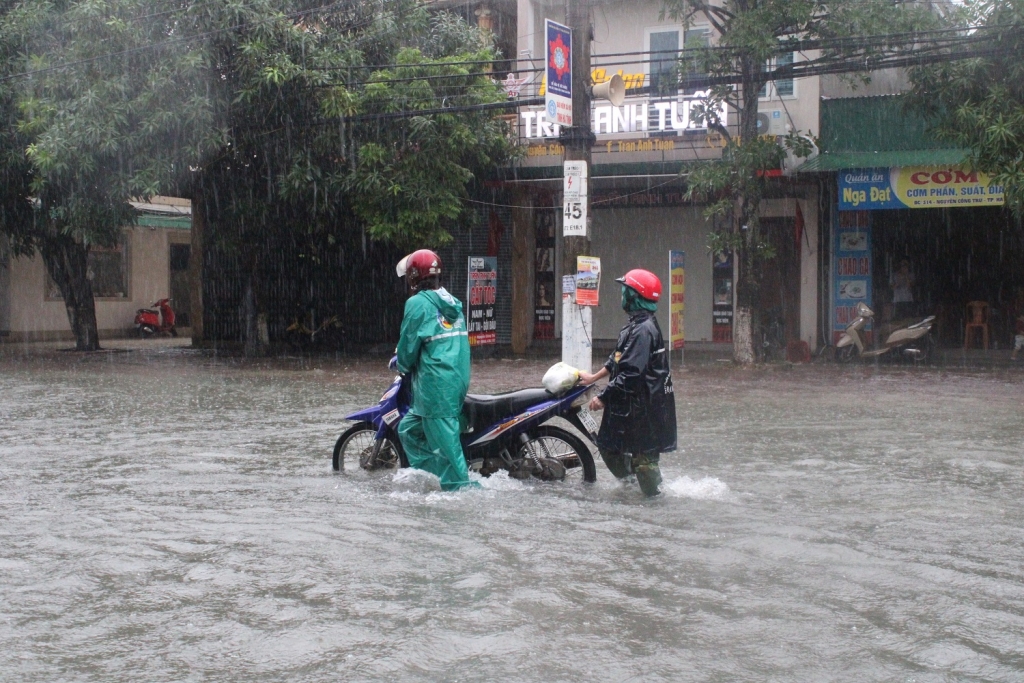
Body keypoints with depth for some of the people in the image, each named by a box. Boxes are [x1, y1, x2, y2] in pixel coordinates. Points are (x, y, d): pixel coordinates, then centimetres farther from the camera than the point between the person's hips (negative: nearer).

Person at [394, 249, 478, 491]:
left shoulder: (418, 303, -9)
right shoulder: (452, 302, 15)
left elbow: (409, 344, -9)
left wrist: (402, 364, 12)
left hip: (435, 386, -9)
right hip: (459, 380, 9)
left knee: (444, 441, -5)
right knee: (409, 429, 18)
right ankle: (433, 476, 14)